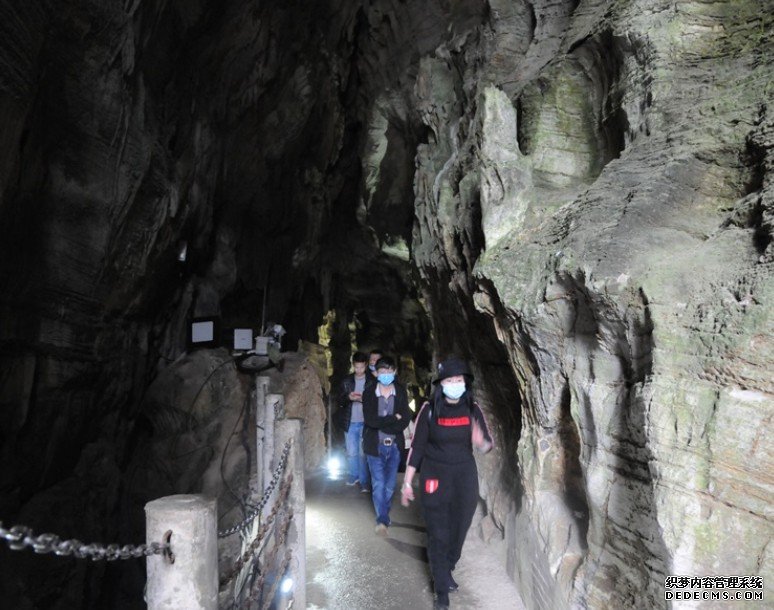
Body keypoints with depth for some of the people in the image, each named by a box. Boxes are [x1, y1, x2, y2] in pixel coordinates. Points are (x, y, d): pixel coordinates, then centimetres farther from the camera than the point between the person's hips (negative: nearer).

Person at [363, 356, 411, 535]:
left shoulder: (401, 392, -3)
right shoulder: (369, 393, -7)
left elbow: (405, 421, -10)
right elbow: (370, 420, -16)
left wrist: (382, 423, -15)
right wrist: (393, 419, -16)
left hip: (394, 446, 2)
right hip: (375, 446, -2)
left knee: (390, 485, 13)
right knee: (378, 484, -3)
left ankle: (383, 515, 33)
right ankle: (382, 520, 8)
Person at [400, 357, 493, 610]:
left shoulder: (472, 409, -5)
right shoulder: (429, 409, -12)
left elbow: (488, 445, 0)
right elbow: (416, 446, -7)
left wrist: (481, 443, -25)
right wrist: (407, 482, -4)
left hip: (465, 476, 3)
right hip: (435, 476, -3)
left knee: (459, 529, 14)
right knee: (438, 533, 2)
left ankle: (446, 571, 41)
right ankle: (442, 589, 20)